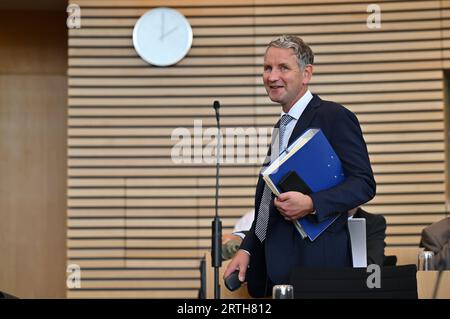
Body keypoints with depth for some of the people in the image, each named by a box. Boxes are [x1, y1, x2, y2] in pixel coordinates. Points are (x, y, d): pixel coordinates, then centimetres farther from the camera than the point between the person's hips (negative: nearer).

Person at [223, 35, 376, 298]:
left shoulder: (335, 117, -8)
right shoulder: (282, 126, 19)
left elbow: (364, 184, -14)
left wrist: (311, 204, -26)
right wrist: (247, 249, 13)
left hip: (315, 265, -8)